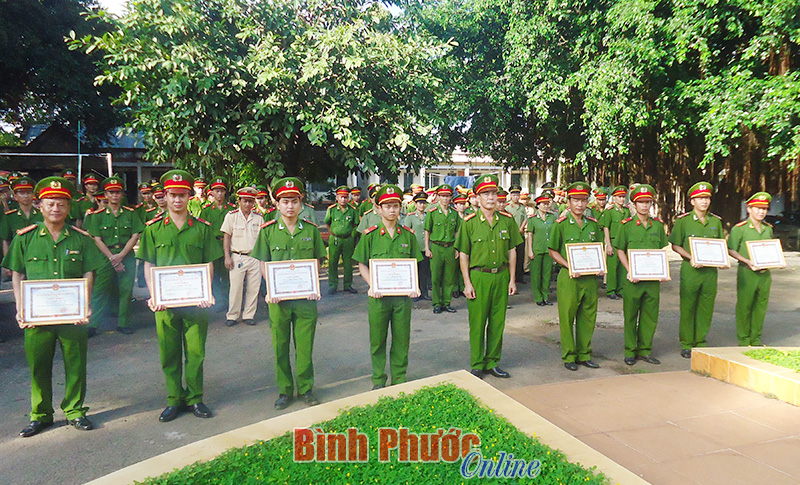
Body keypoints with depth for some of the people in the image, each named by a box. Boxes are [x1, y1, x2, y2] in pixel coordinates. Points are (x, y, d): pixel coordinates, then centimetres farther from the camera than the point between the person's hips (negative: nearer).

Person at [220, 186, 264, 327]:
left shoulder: (259, 218, 8)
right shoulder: (231, 216, 2)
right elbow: (226, 237, 1)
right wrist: (227, 257, -6)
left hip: (255, 257, 2)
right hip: (237, 256, -2)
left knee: (254, 288, 3)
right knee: (235, 287, -2)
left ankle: (249, 315, 15)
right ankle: (232, 316, 11)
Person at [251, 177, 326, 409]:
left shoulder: (311, 229, 3)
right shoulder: (268, 230, 1)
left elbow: (317, 261, 10)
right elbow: (263, 264, 5)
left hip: (306, 297, 0)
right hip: (278, 297, 0)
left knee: (305, 345, 6)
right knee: (280, 346, 9)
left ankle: (306, 389, 22)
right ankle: (284, 390, 23)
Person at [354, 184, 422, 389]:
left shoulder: (408, 235, 5)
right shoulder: (369, 235, -1)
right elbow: (362, 265, 2)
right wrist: (372, 286, -11)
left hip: (403, 295, 2)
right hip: (378, 295, -1)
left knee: (401, 339, 8)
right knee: (377, 339, 8)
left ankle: (399, 379, 23)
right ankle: (378, 380, 23)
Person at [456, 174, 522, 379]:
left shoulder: (507, 220, 5)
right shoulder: (469, 222, -4)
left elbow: (512, 251, 10)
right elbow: (463, 255, -2)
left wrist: (512, 279, 6)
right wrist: (467, 283, -7)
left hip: (501, 276, 3)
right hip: (478, 276, -3)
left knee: (498, 323, 10)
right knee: (477, 324, 3)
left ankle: (492, 363, 24)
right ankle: (477, 365, 17)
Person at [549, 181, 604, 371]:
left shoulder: (593, 224, 10)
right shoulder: (561, 224, -3)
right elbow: (553, 251, -2)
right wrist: (570, 267, -14)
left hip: (590, 278, 4)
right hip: (569, 278, -4)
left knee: (588, 317, 10)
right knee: (567, 318, 2)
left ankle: (584, 354, 23)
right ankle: (568, 356, 14)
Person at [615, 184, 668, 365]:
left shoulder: (658, 225, 9)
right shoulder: (626, 225, -1)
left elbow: (662, 250, 15)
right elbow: (620, 250, 0)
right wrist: (629, 271, -11)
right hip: (633, 278, -3)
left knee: (650, 314, 7)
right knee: (630, 315, 3)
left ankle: (645, 350, 20)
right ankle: (630, 352, 14)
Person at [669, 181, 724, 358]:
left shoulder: (716, 221, 9)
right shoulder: (683, 220, -3)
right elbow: (675, 245, -1)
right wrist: (691, 258, -15)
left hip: (710, 270, 4)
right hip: (690, 270, -4)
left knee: (706, 308, 9)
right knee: (688, 308, 2)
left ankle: (700, 342, 22)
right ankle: (686, 345, 13)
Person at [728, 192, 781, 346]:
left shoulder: (768, 229, 13)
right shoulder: (739, 228, -5)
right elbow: (731, 250, -6)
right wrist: (747, 261, -17)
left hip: (765, 274, 5)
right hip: (747, 274, -5)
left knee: (761, 306, 10)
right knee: (744, 306, 1)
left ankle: (755, 339, 21)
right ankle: (744, 341, 12)